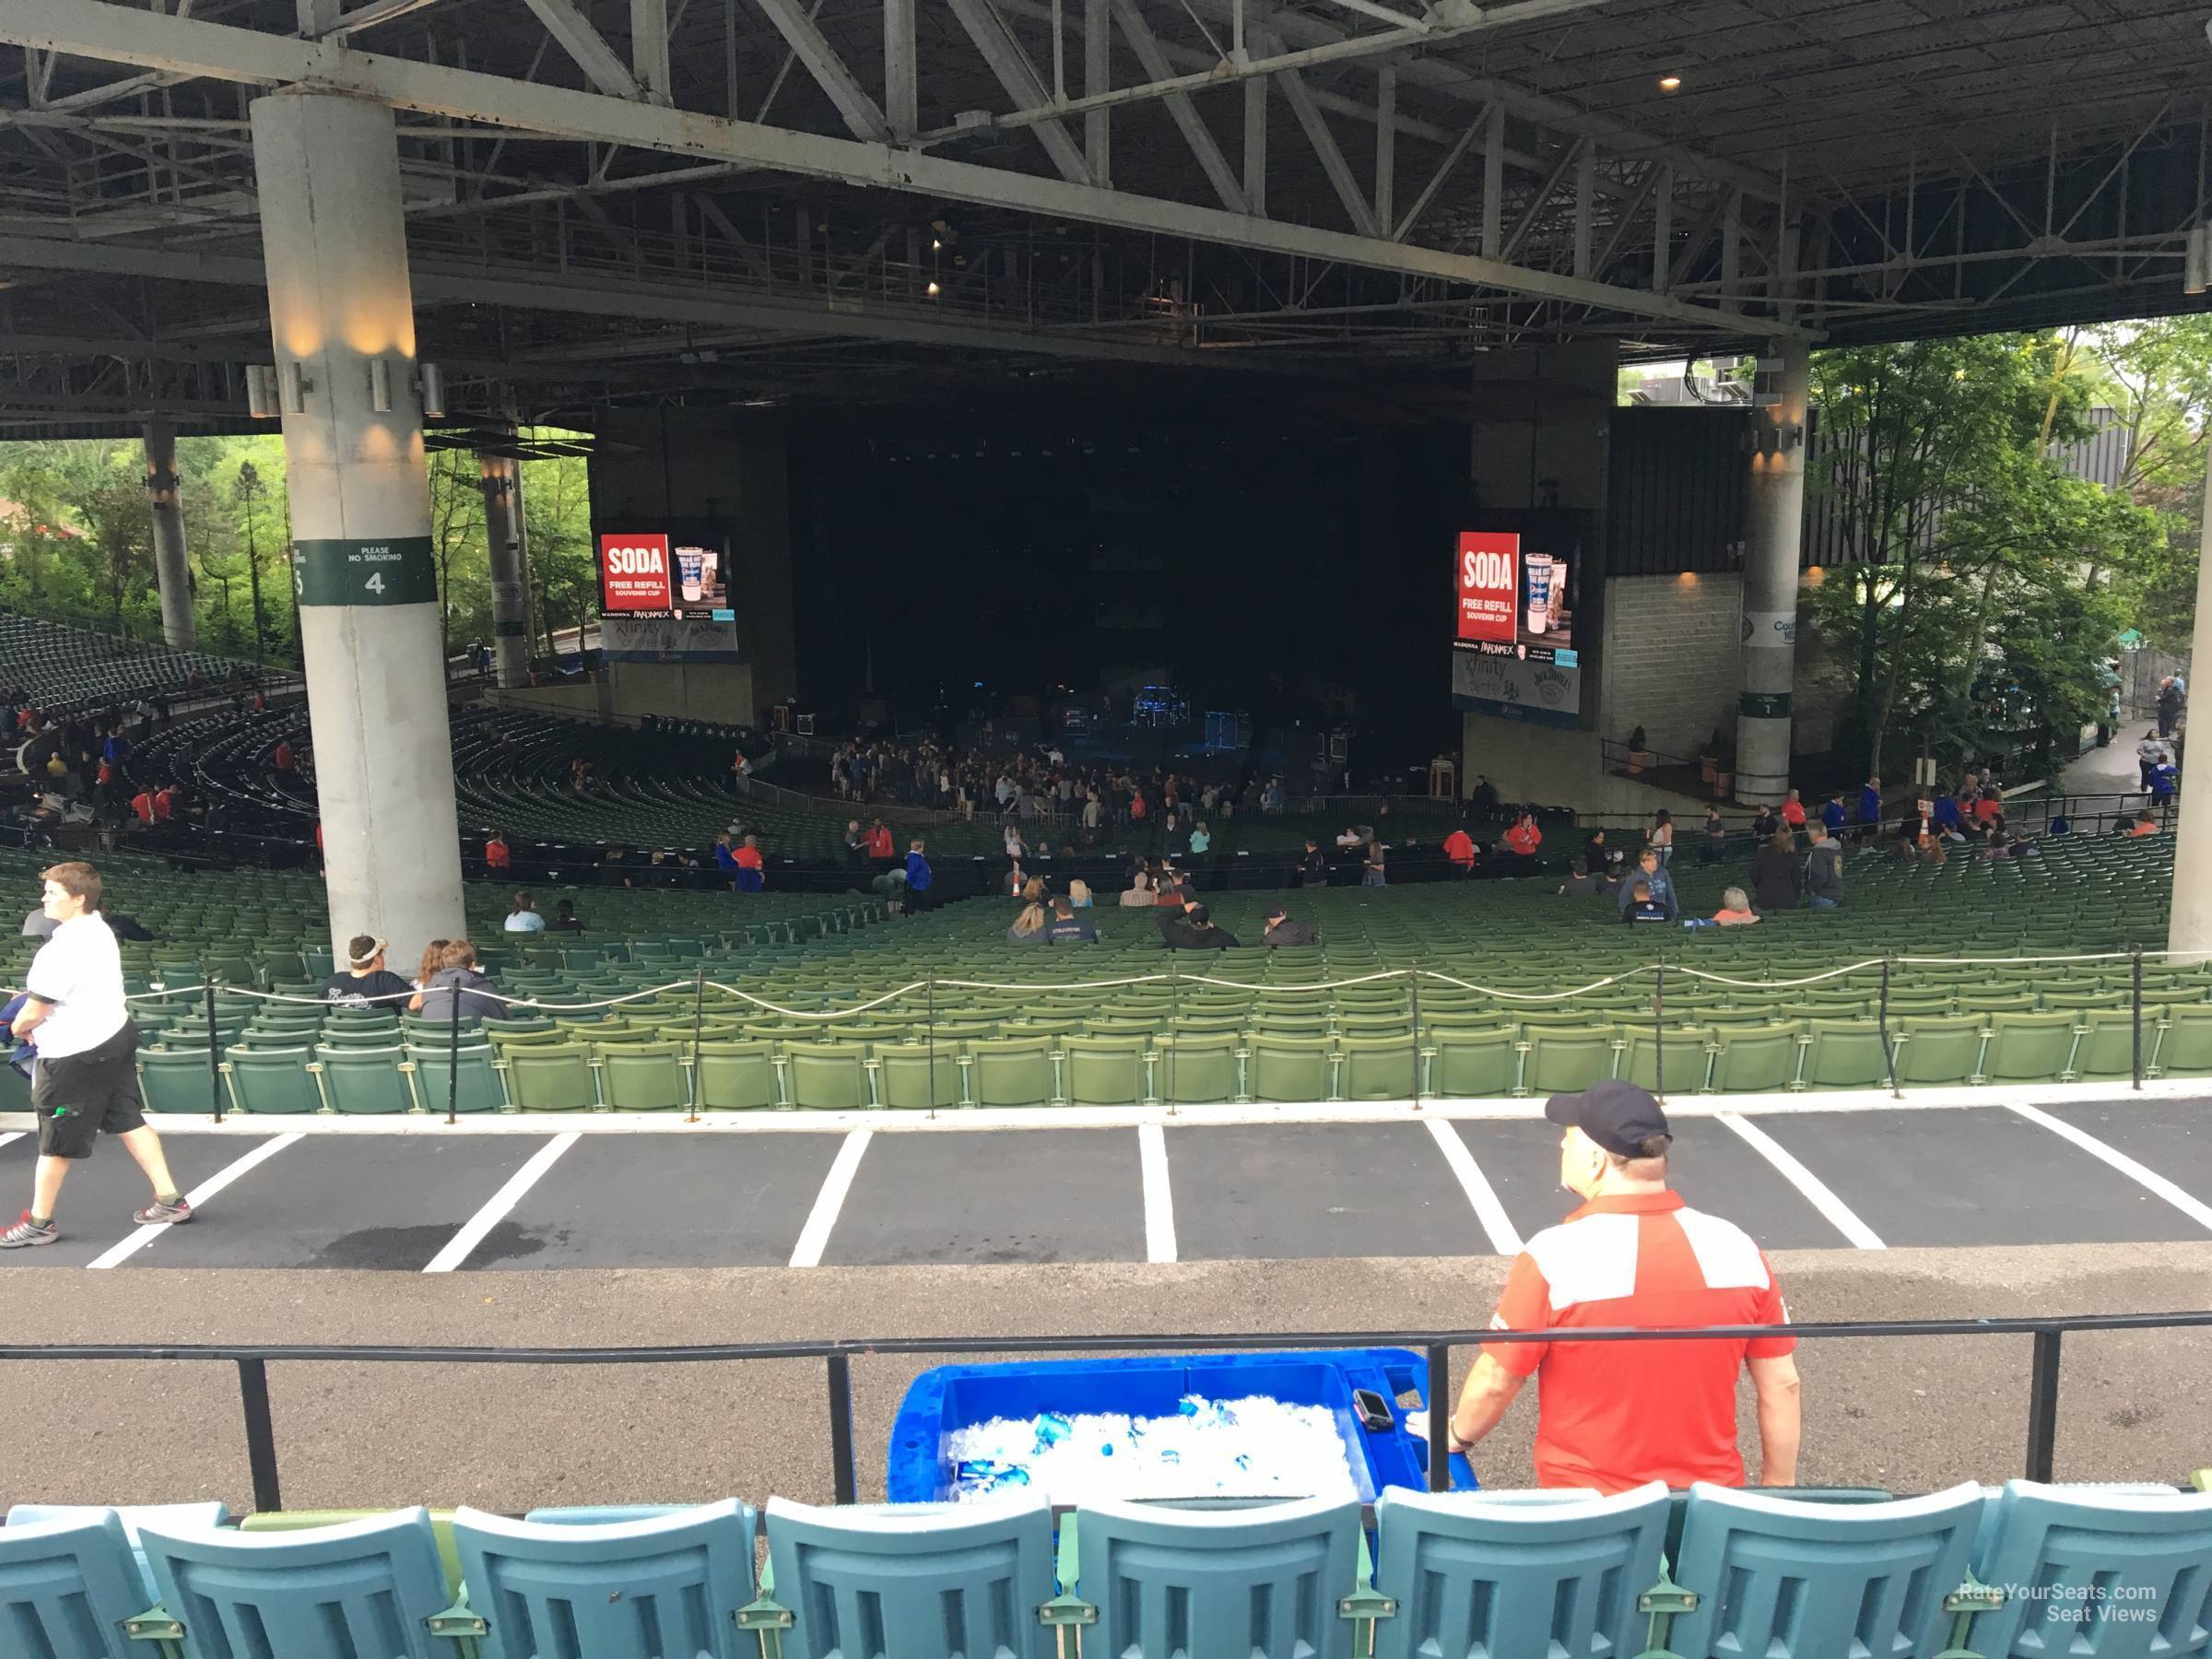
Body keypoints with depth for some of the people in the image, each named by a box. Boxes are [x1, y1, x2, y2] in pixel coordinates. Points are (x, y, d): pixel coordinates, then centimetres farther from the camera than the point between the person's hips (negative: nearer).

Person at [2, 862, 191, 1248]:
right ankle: (169, 1200, 18)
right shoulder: (99, 931, 5)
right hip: (115, 1036, 9)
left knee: (55, 1142, 6)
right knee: (128, 1122, 15)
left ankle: (39, 1223, 21)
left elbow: (32, 1013, -19)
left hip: (76, 1056, -9)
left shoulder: (61, 949, -25)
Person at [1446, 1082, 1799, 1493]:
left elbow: (1495, 1382, -10)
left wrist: (1457, 1436, 9)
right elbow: (1782, 1384, -1)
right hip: (1709, 1500, 3)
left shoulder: (1555, 1257, -20)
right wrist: (1778, 1488, 14)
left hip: (1586, 1508, -3)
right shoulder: (1736, 1247, -9)